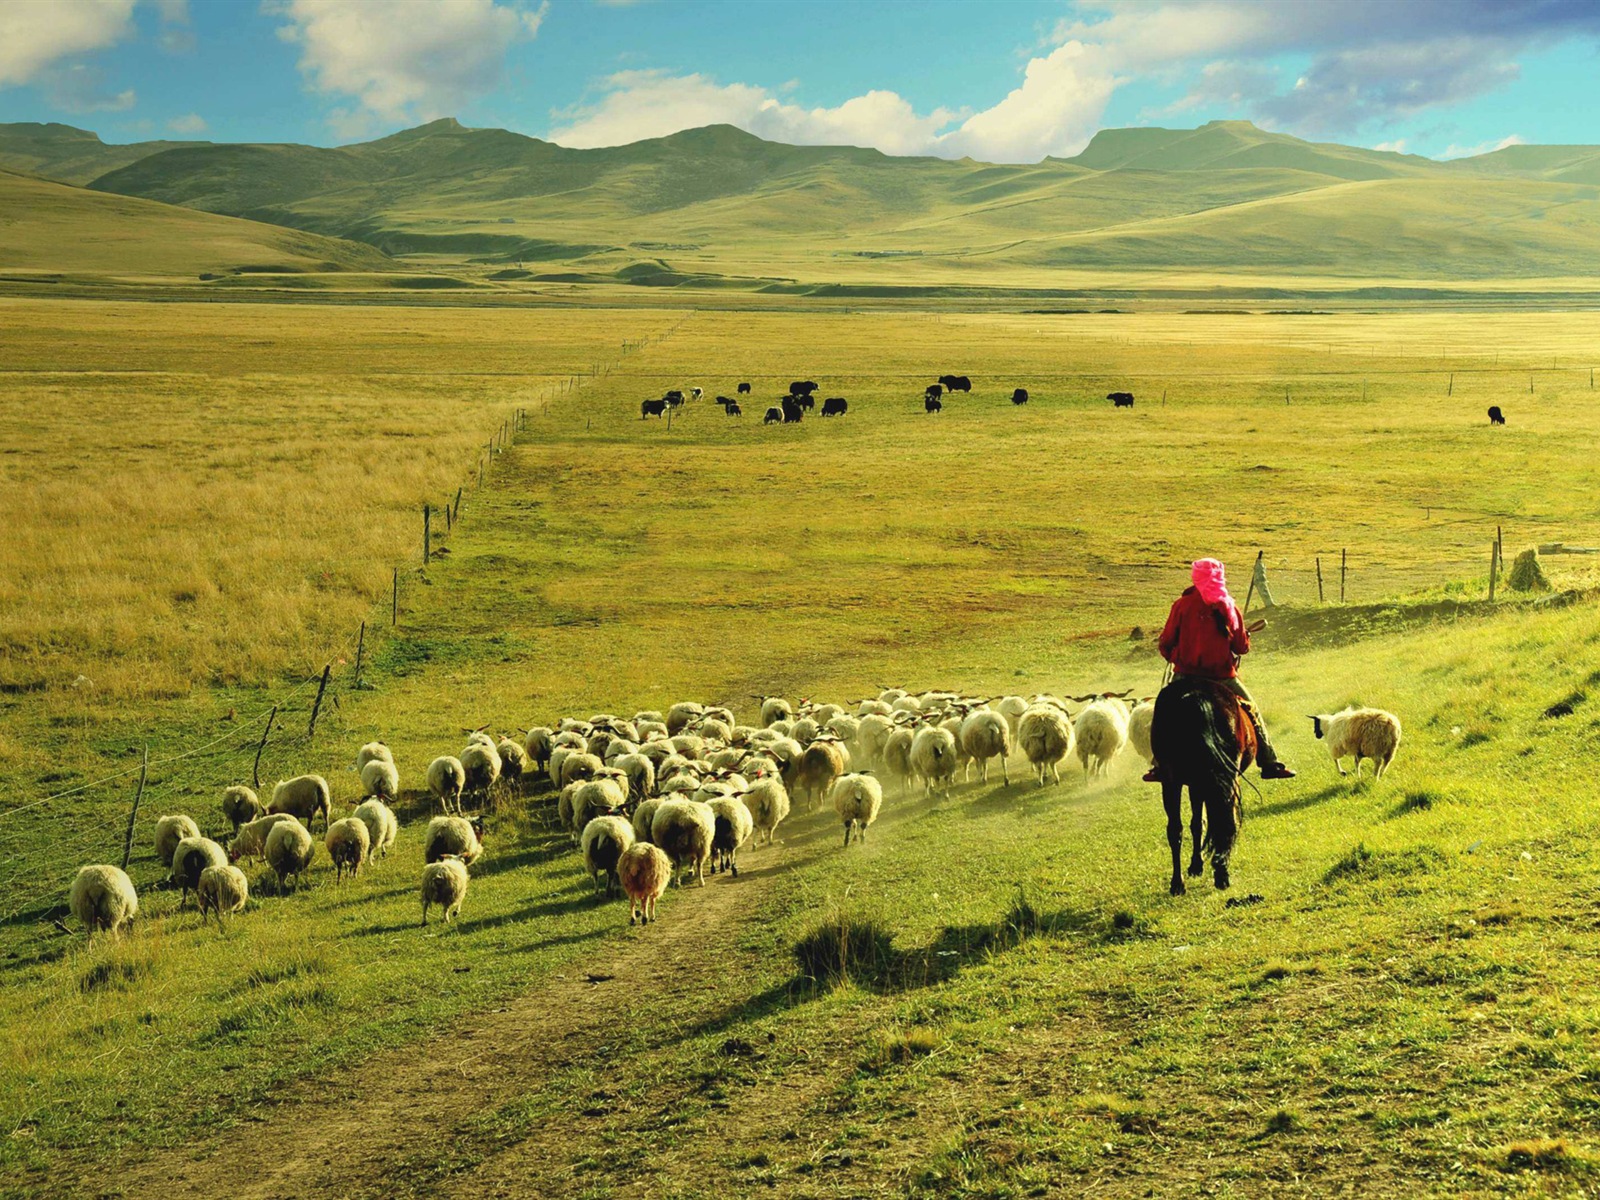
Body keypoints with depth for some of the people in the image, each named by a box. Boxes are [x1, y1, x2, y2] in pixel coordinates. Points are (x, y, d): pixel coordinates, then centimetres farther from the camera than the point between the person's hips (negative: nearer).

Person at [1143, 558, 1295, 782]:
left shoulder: (1182, 605, -5)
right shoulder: (1229, 607, -2)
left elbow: (1166, 643, -2)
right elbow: (1242, 647, 1)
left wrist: (1173, 658, 19)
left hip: (1186, 674, 0)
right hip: (1223, 676, 1)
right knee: (1251, 713, 15)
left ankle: (1159, 766, 8)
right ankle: (1270, 763, 13)